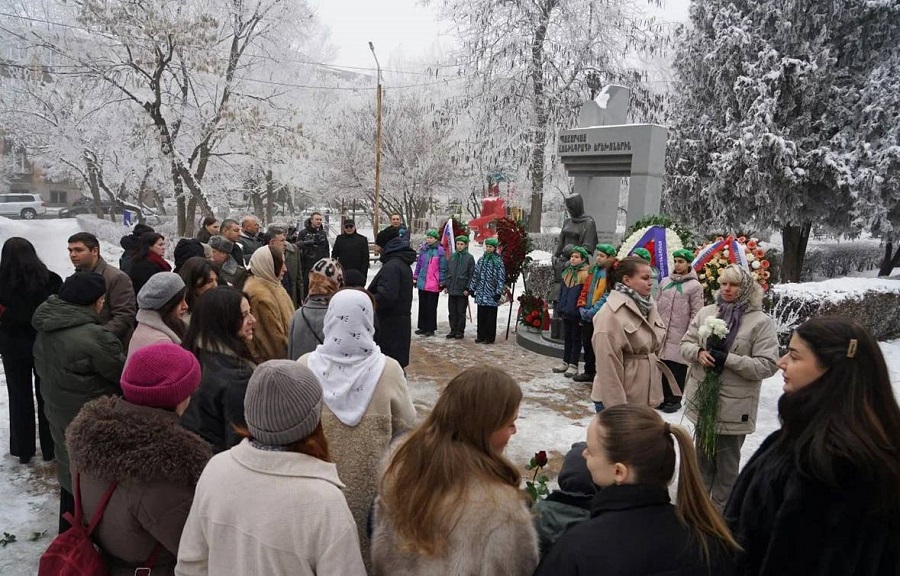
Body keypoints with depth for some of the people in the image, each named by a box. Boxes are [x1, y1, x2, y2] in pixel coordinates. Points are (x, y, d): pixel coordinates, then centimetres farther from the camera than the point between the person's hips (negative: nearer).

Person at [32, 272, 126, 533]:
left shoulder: (46, 331, 0)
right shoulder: (93, 337, -28)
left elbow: (44, 371, 12)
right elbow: (124, 374, -18)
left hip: (59, 415, 9)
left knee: (71, 474, 24)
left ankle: (68, 536, 41)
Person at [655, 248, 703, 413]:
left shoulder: (694, 286, -4)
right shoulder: (665, 282, 10)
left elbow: (696, 313, -6)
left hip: (680, 335, -5)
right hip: (662, 332, 5)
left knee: (677, 369, 3)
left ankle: (674, 399, 14)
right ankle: (663, 397, 22)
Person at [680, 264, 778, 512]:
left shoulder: (761, 322, -12)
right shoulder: (706, 312, 3)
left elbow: (767, 365, -16)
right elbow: (686, 343, 7)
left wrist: (728, 359, -24)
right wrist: (698, 352, -15)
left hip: (733, 405, -5)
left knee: (726, 463, 12)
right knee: (702, 455, 23)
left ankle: (720, 512, 28)